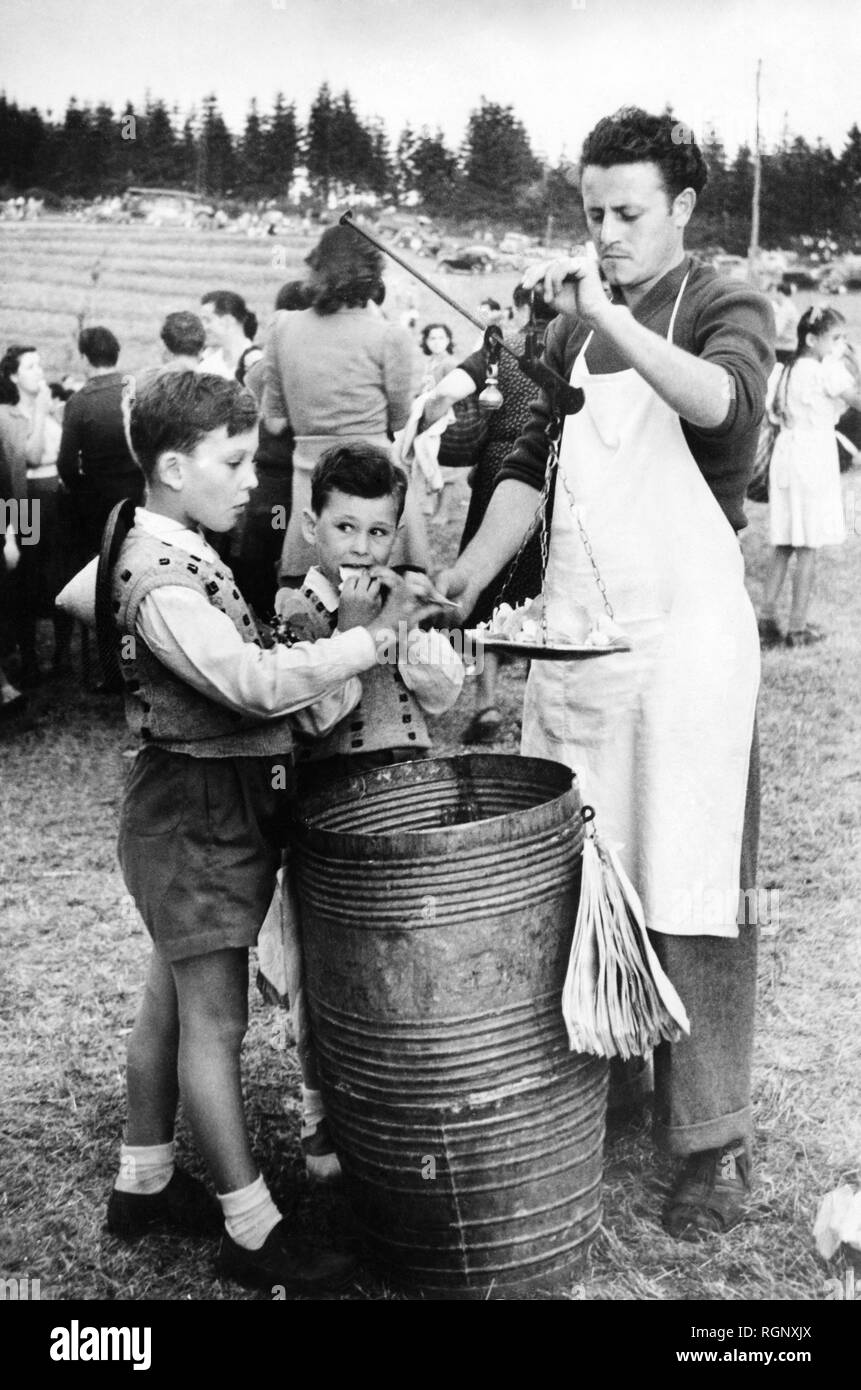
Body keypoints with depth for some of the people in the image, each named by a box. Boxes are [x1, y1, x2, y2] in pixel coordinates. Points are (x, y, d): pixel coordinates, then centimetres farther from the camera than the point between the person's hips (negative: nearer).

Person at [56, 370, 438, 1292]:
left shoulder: (160, 551, 8)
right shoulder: (164, 582, -23)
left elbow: (80, 596, 24)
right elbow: (259, 682, -32)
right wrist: (376, 634, -25)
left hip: (201, 806, 10)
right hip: (198, 811, -10)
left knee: (172, 996, 19)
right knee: (215, 1018, -2)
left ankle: (143, 1183, 34)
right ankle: (252, 1233, 10)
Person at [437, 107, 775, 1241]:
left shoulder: (728, 311, 0)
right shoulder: (571, 329, 16)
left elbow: (727, 404, -23)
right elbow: (532, 462, 15)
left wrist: (610, 316, -30)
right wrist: (469, 574, 3)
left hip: (687, 637, -5)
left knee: (688, 893, -3)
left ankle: (714, 1142, 9)